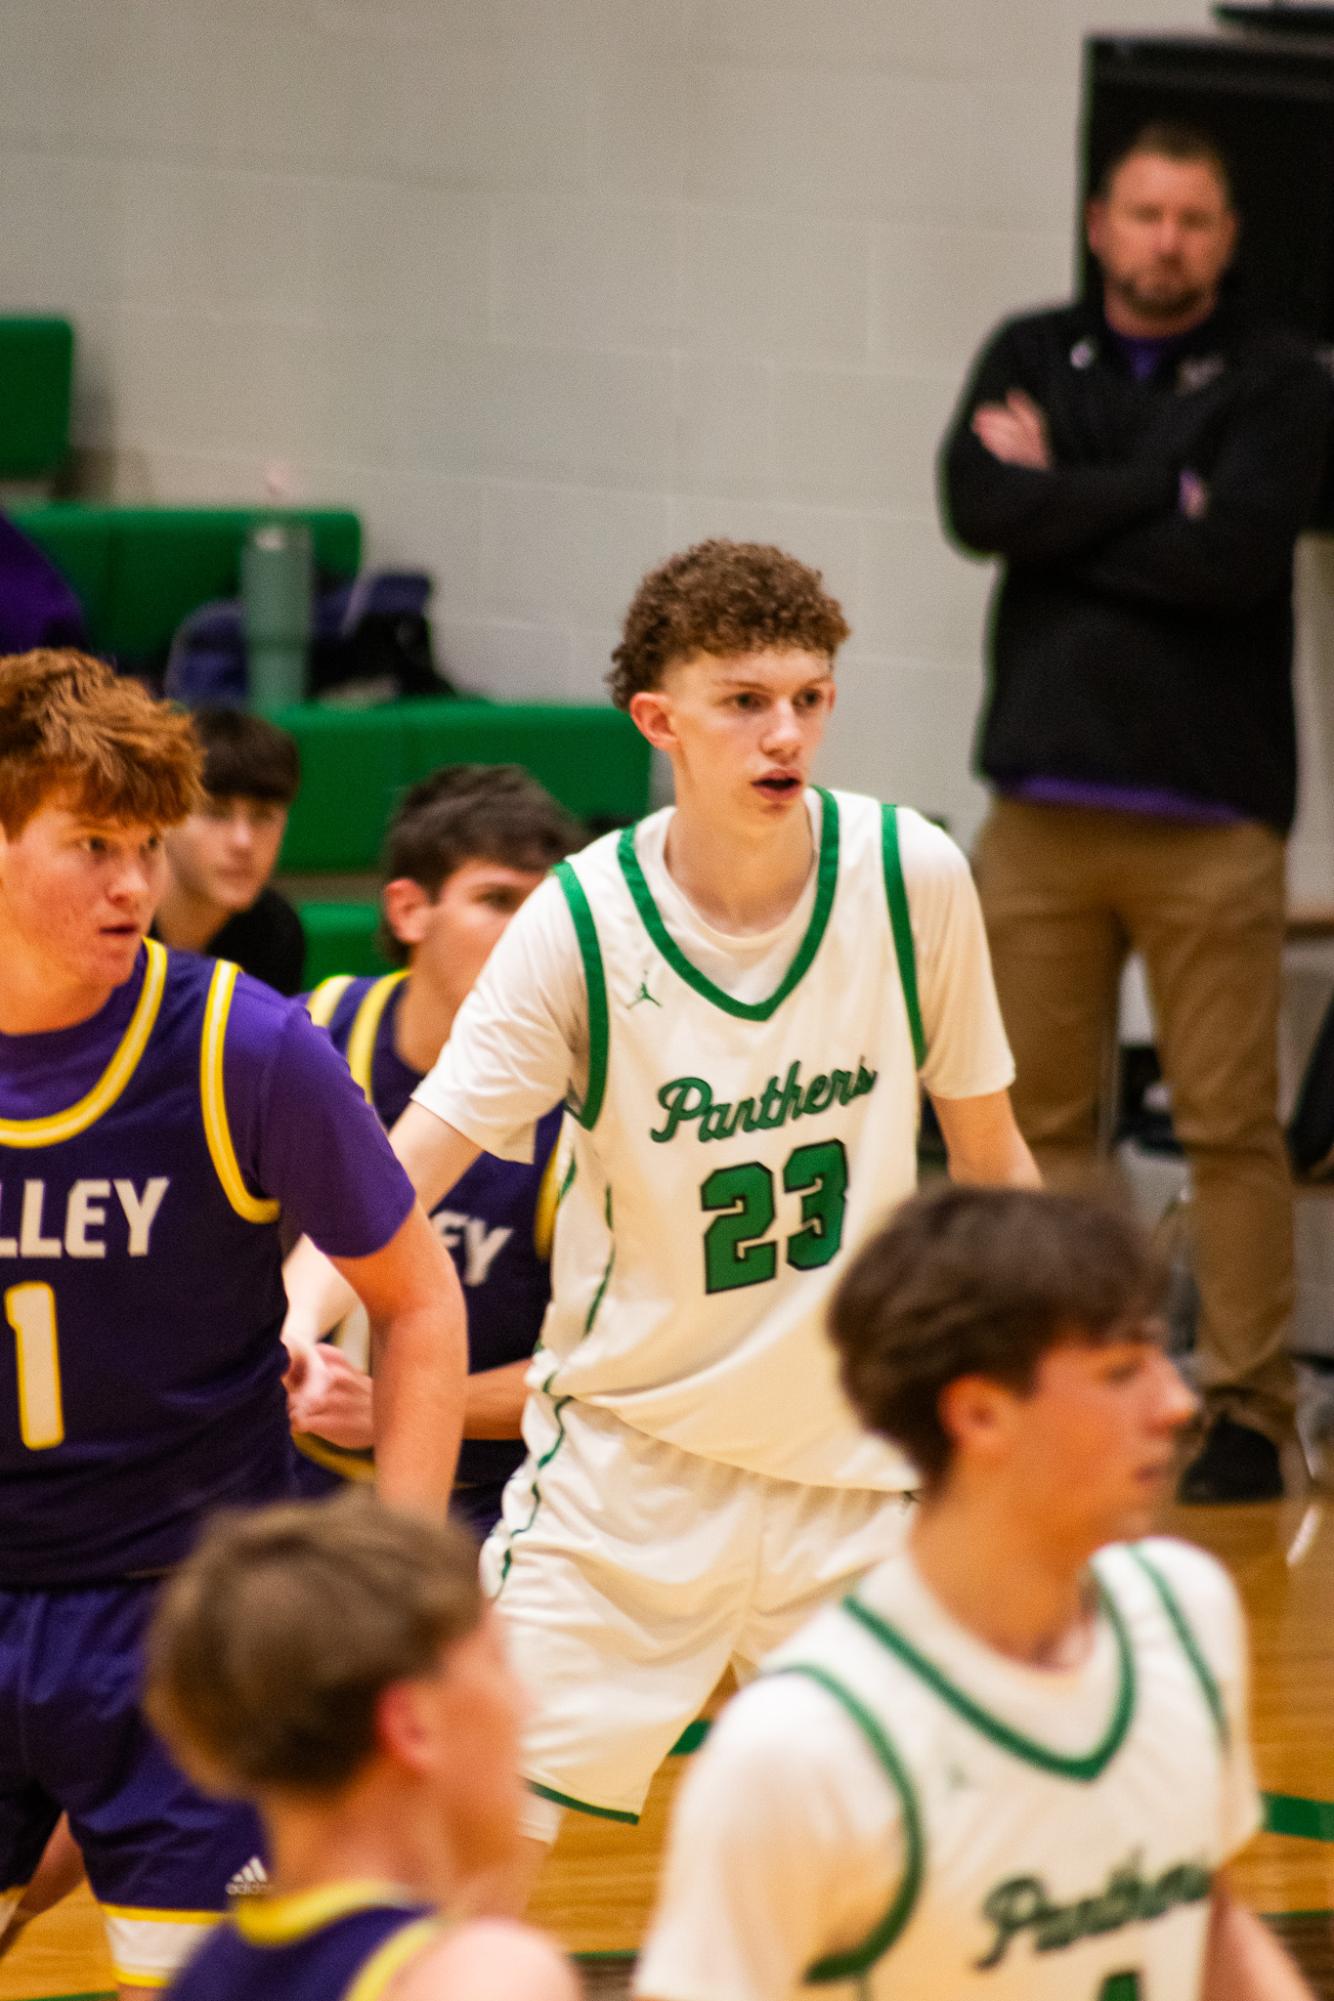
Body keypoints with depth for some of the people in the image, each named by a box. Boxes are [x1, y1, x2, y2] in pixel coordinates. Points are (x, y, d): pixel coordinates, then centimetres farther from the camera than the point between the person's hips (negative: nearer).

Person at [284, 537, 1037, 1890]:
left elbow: (985, 1149, 4)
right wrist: (303, 1312, -38)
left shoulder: (912, 878, -9)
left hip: (851, 1456, 2)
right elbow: (405, 1169, -19)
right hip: (630, 1439, -2)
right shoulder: (579, 925, -15)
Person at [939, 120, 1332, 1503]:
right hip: (1044, 802, 3)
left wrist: (1062, 504, -5)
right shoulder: (1031, 357, 11)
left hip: (1209, 814, -3)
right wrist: (1158, 493, -9)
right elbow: (977, 504, -6)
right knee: (1040, 1117, 4)